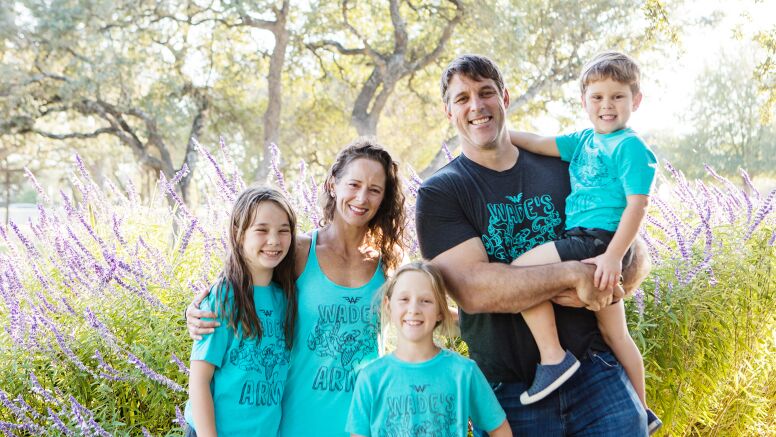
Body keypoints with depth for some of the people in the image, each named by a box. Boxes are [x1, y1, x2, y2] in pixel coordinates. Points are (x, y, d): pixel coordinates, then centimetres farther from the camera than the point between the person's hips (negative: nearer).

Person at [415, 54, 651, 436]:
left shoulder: (561, 169, 7)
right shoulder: (439, 193, -2)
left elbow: (636, 253, 10)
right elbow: (472, 290, -17)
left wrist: (603, 289, -11)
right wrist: (574, 274, -18)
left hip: (595, 374, 2)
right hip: (507, 391, -2)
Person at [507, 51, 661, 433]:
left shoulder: (630, 146, -9)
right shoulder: (584, 141, 15)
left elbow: (637, 205, -16)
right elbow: (540, 143, 20)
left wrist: (613, 256, -24)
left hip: (599, 242, -9)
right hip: (590, 245, 9)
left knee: (521, 269, -21)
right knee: (614, 332, 17)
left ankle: (554, 357, -15)